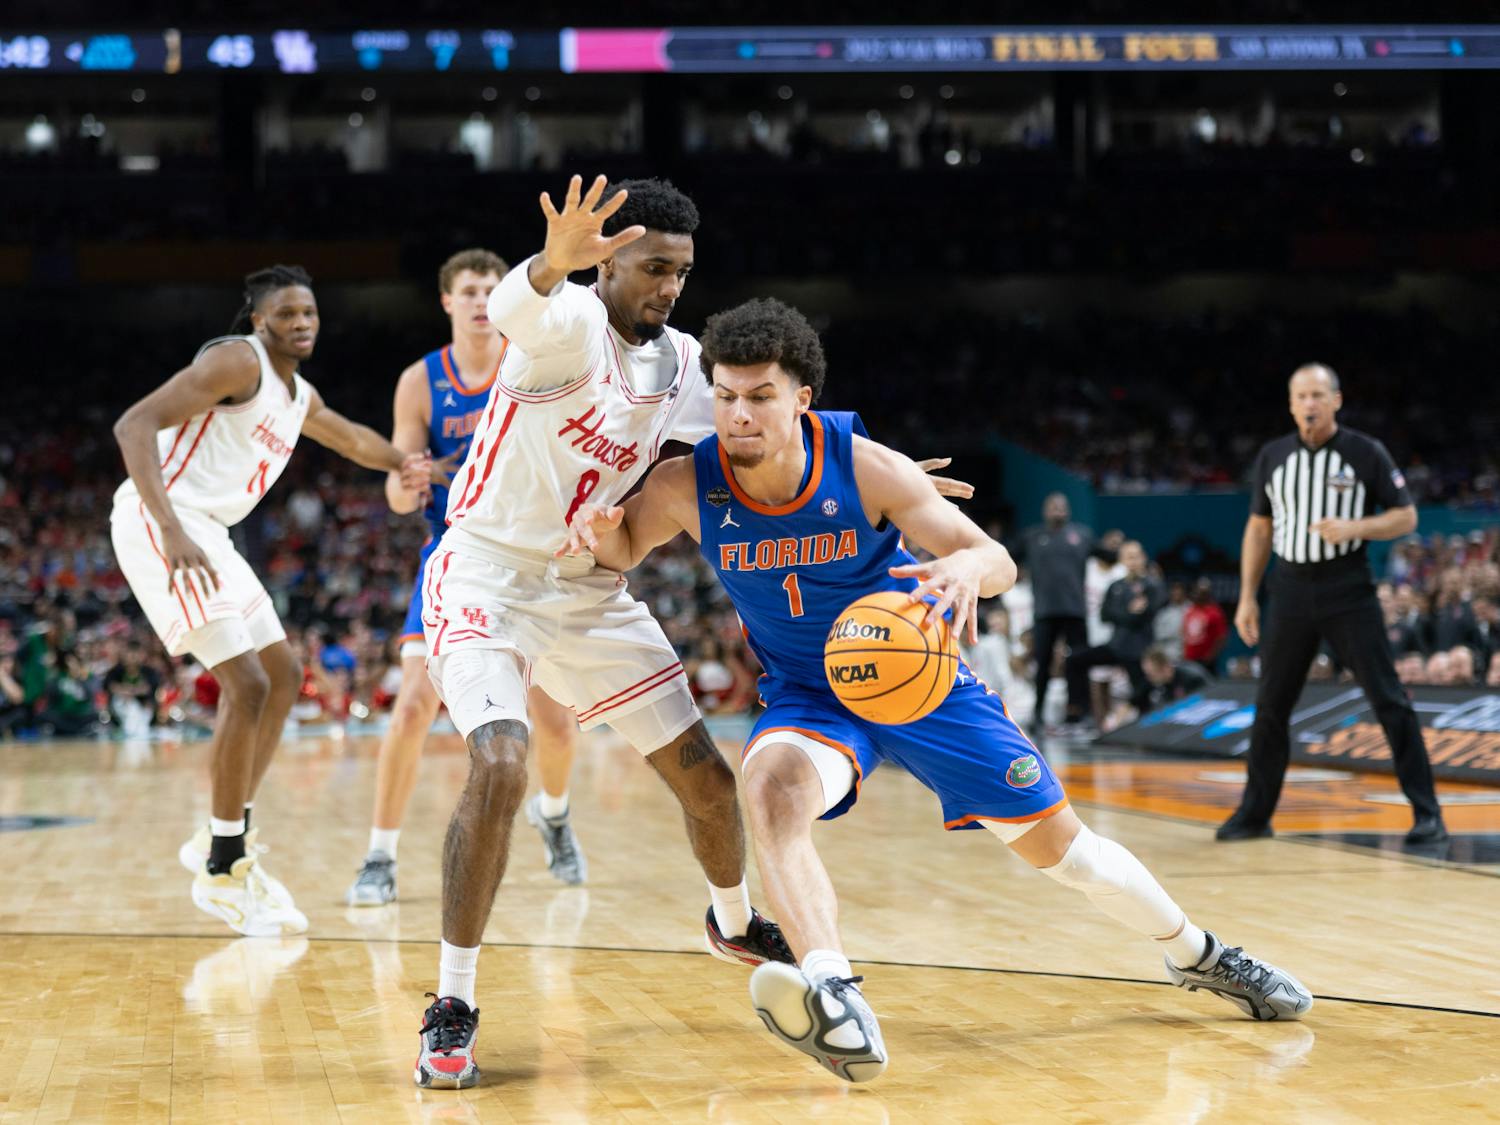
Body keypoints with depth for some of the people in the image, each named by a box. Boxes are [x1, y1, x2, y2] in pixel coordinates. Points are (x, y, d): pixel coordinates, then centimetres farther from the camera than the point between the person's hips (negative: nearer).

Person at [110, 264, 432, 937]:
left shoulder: (300, 396, 16)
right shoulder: (237, 361, -13)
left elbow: (348, 436, 41)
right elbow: (135, 424, -25)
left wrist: (403, 463, 31)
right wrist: (172, 531, -35)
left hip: (205, 532, 10)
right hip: (158, 524, -10)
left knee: (282, 677, 14)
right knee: (247, 684, -15)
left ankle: (222, 841, 20)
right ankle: (222, 873, -6)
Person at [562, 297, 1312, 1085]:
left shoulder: (866, 466, -23)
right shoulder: (687, 486, -18)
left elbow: (997, 559, -19)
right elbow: (624, 552, 2)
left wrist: (967, 568, -44)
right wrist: (601, 530, -23)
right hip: (808, 695, 0)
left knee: (1056, 840, 7)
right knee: (774, 783, -36)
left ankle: (1198, 955, 34)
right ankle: (835, 1002, -51)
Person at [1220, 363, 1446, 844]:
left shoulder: (1366, 453, -4)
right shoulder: (1272, 456, 7)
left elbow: (1406, 517, -2)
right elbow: (1259, 529, 14)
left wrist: (1353, 528, -19)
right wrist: (1246, 598, 10)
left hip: (1349, 593, -4)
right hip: (1291, 593, 4)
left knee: (1389, 700, -7)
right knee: (1271, 705, 7)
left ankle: (1427, 813, -2)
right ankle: (1254, 813, 18)